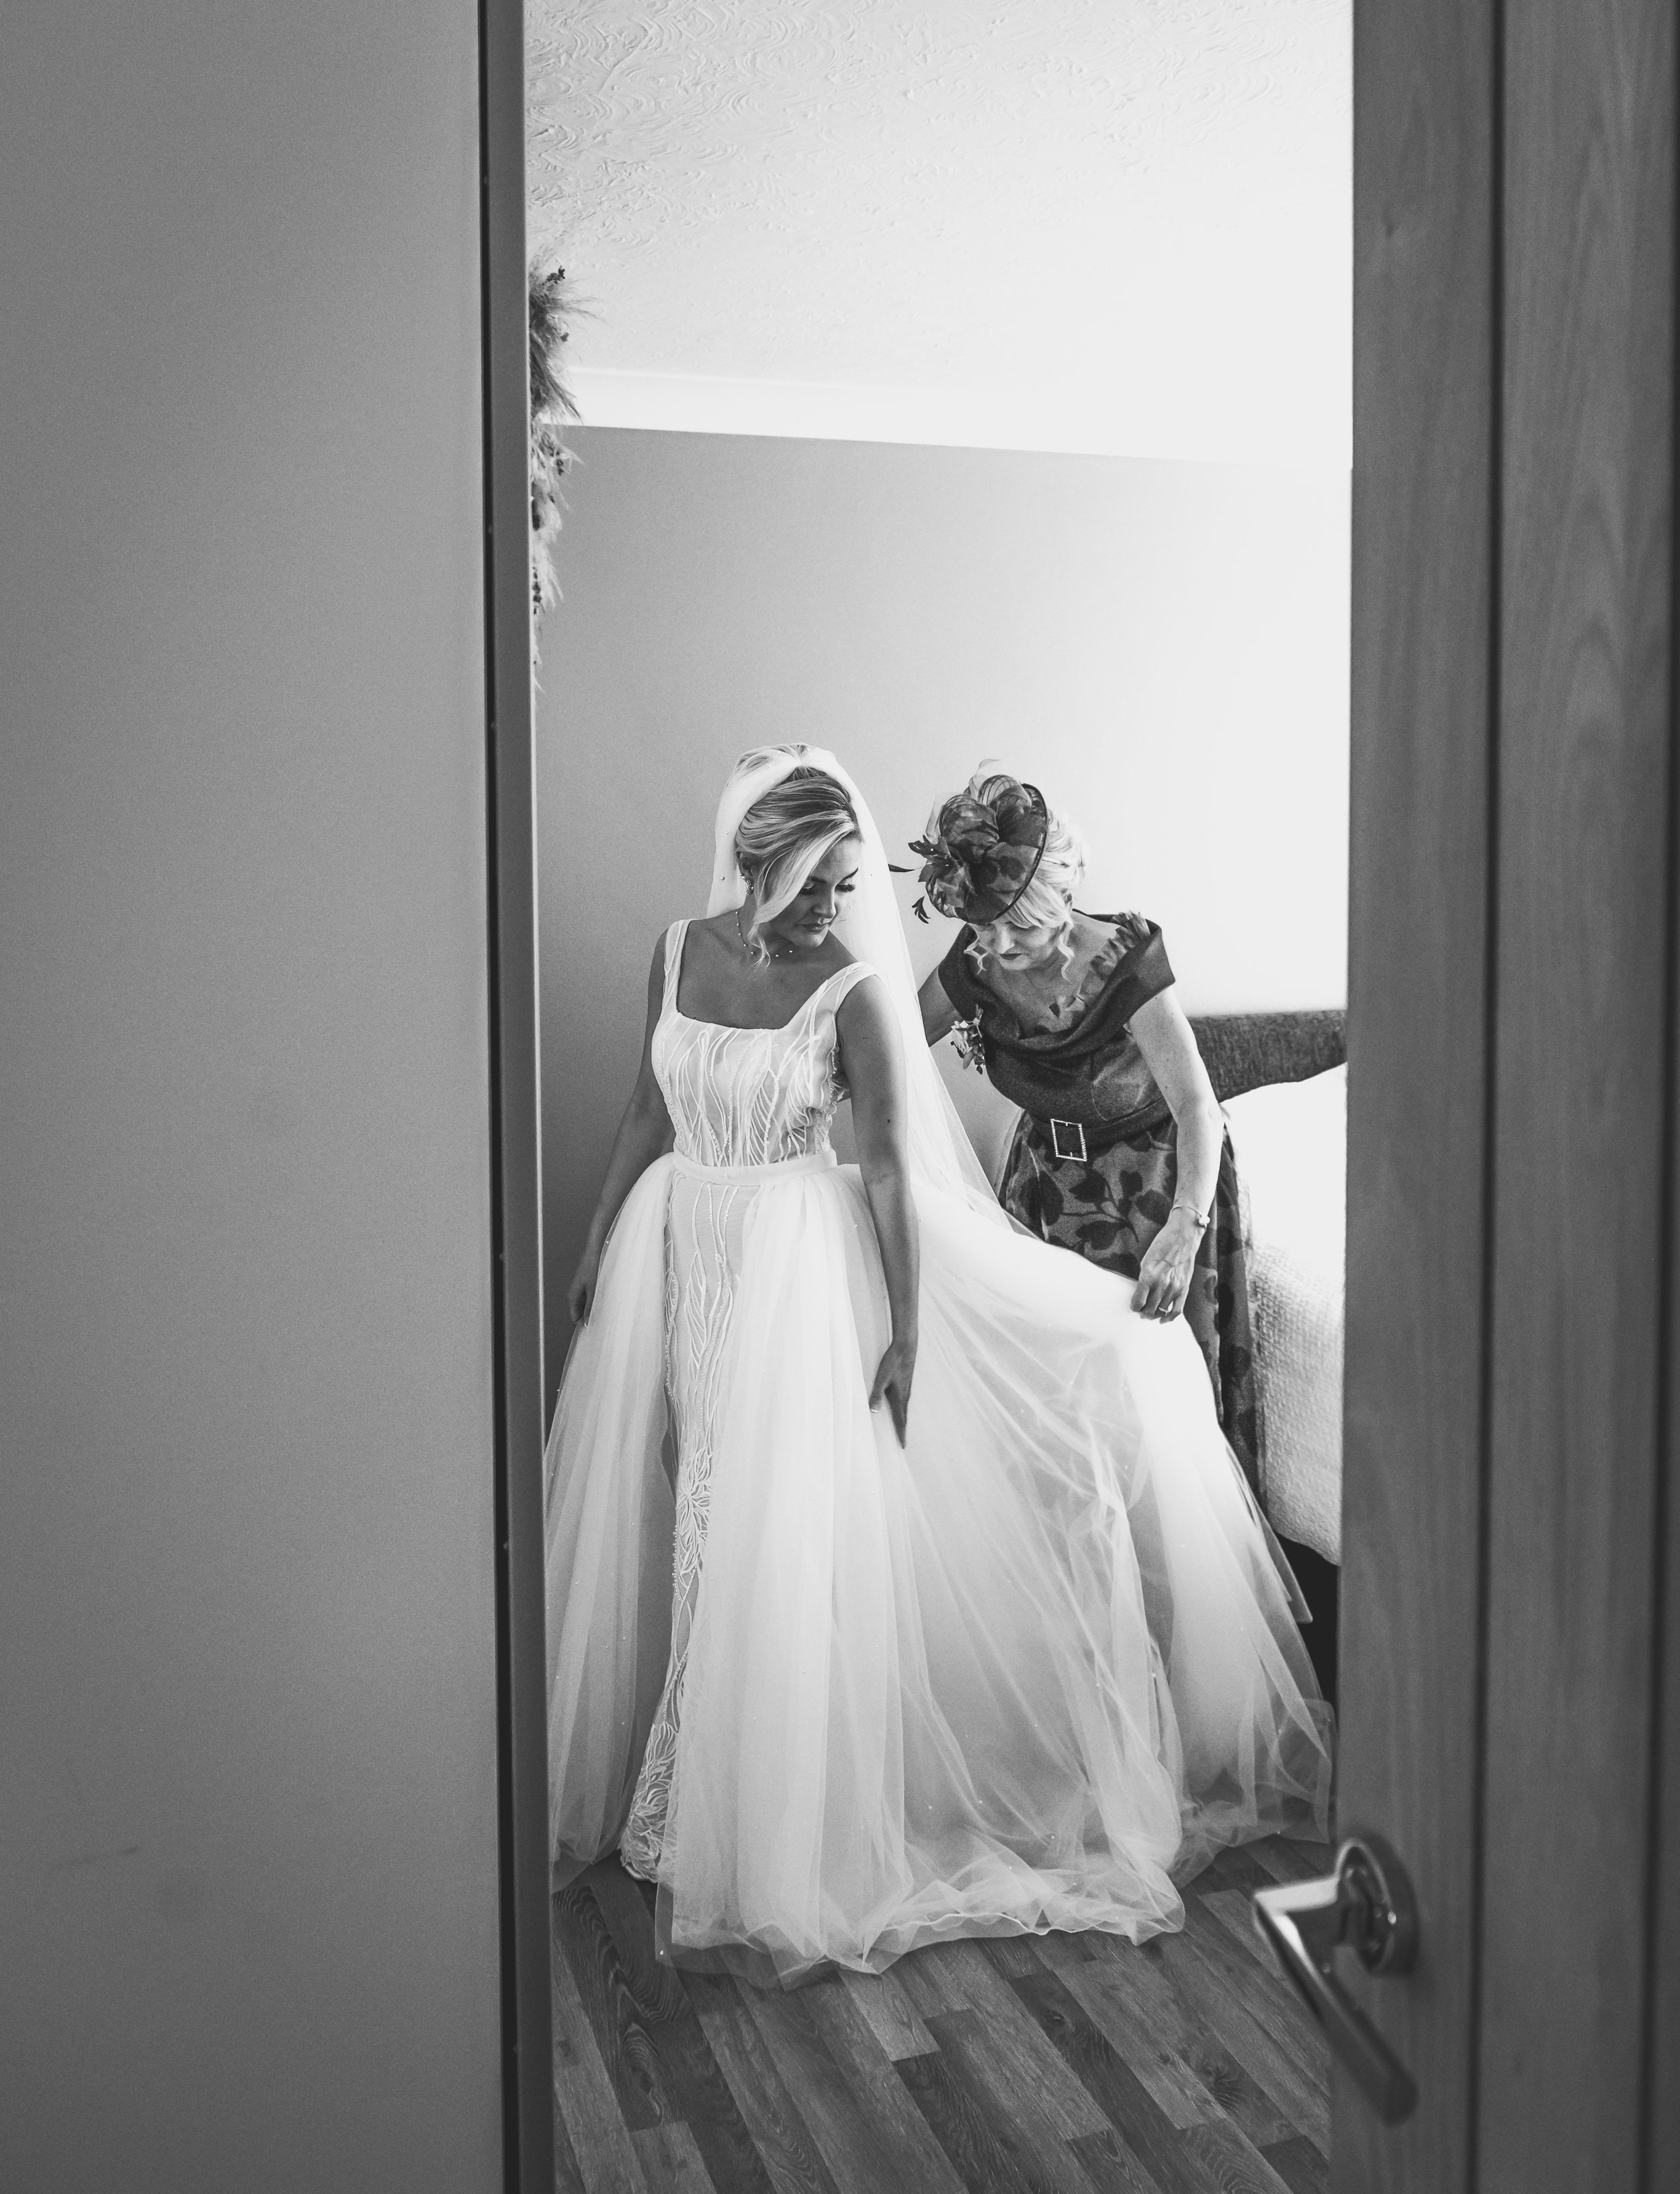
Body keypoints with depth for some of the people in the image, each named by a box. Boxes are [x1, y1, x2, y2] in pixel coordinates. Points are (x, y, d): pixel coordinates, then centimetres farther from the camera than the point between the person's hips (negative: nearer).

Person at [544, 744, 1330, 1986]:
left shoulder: (854, 988, -11)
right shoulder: (679, 953, 2)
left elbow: (898, 1164, -12)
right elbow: (649, 1116, 11)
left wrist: (907, 1330, -15)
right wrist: (596, 1252, 14)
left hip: (797, 1260, -5)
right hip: (673, 1250, 5)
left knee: (779, 1529, -4)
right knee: (656, 1524, 12)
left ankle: (766, 1848, 11)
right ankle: (646, 1783, 32)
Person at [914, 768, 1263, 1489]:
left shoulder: (1124, 962, -30)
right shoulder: (972, 969, -16)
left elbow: (1197, 1107, -37)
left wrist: (1183, 1228, -51)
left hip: (1152, 1178, -4)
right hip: (1046, 1170, 5)